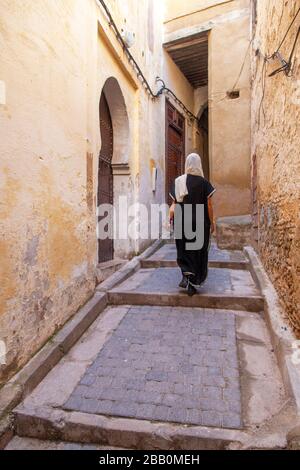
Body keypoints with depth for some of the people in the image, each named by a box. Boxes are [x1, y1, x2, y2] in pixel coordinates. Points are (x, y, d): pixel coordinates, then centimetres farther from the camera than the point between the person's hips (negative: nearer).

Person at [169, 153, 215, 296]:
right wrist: (212, 222, 2)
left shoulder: (178, 181, 0)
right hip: (200, 223, -2)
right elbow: (209, 205, -6)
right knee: (198, 251, 9)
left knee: (184, 250, 17)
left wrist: (172, 217, 9)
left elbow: (174, 204, -1)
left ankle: (186, 274, -4)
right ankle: (193, 284, 11)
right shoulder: (204, 182, -7)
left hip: (182, 222, 2)